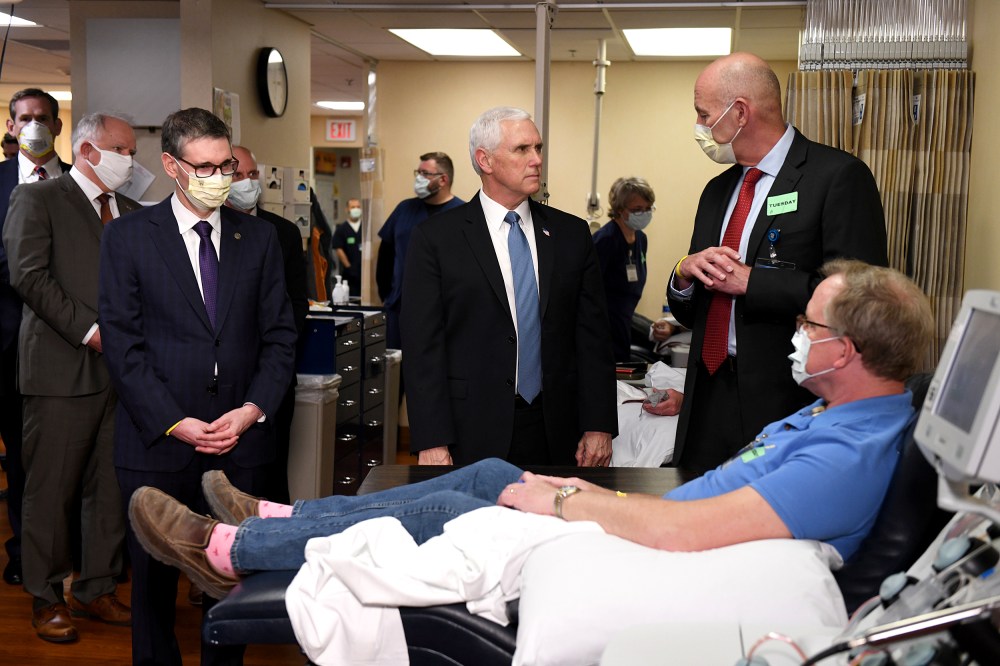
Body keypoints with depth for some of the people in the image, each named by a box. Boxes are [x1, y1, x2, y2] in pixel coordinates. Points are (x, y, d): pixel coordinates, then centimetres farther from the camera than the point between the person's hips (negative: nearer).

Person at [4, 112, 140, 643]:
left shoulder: (132, 212, 18)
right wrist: (88, 331, -15)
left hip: (123, 369, 6)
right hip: (62, 370, -5)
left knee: (112, 488, 9)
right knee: (51, 489, 3)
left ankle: (96, 589, 22)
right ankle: (46, 598, 17)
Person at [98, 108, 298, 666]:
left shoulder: (259, 237, 8)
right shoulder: (127, 236, 1)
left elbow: (280, 335, 7)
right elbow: (122, 343, -4)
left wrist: (254, 408, -7)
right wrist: (173, 423, -12)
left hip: (242, 440, 2)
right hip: (157, 440, -1)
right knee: (154, 578, 10)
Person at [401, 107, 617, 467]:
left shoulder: (572, 234, 8)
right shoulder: (435, 238, -2)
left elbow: (593, 336, 7)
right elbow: (422, 346, -6)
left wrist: (599, 425, 0)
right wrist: (432, 443, -12)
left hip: (555, 435, 3)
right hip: (471, 437, -3)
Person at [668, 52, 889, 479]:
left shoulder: (839, 177, -7)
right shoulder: (717, 191, 16)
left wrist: (750, 281, -15)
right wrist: (685, 273, -2)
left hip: (789, 407, -6)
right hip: (709, 404, 7)